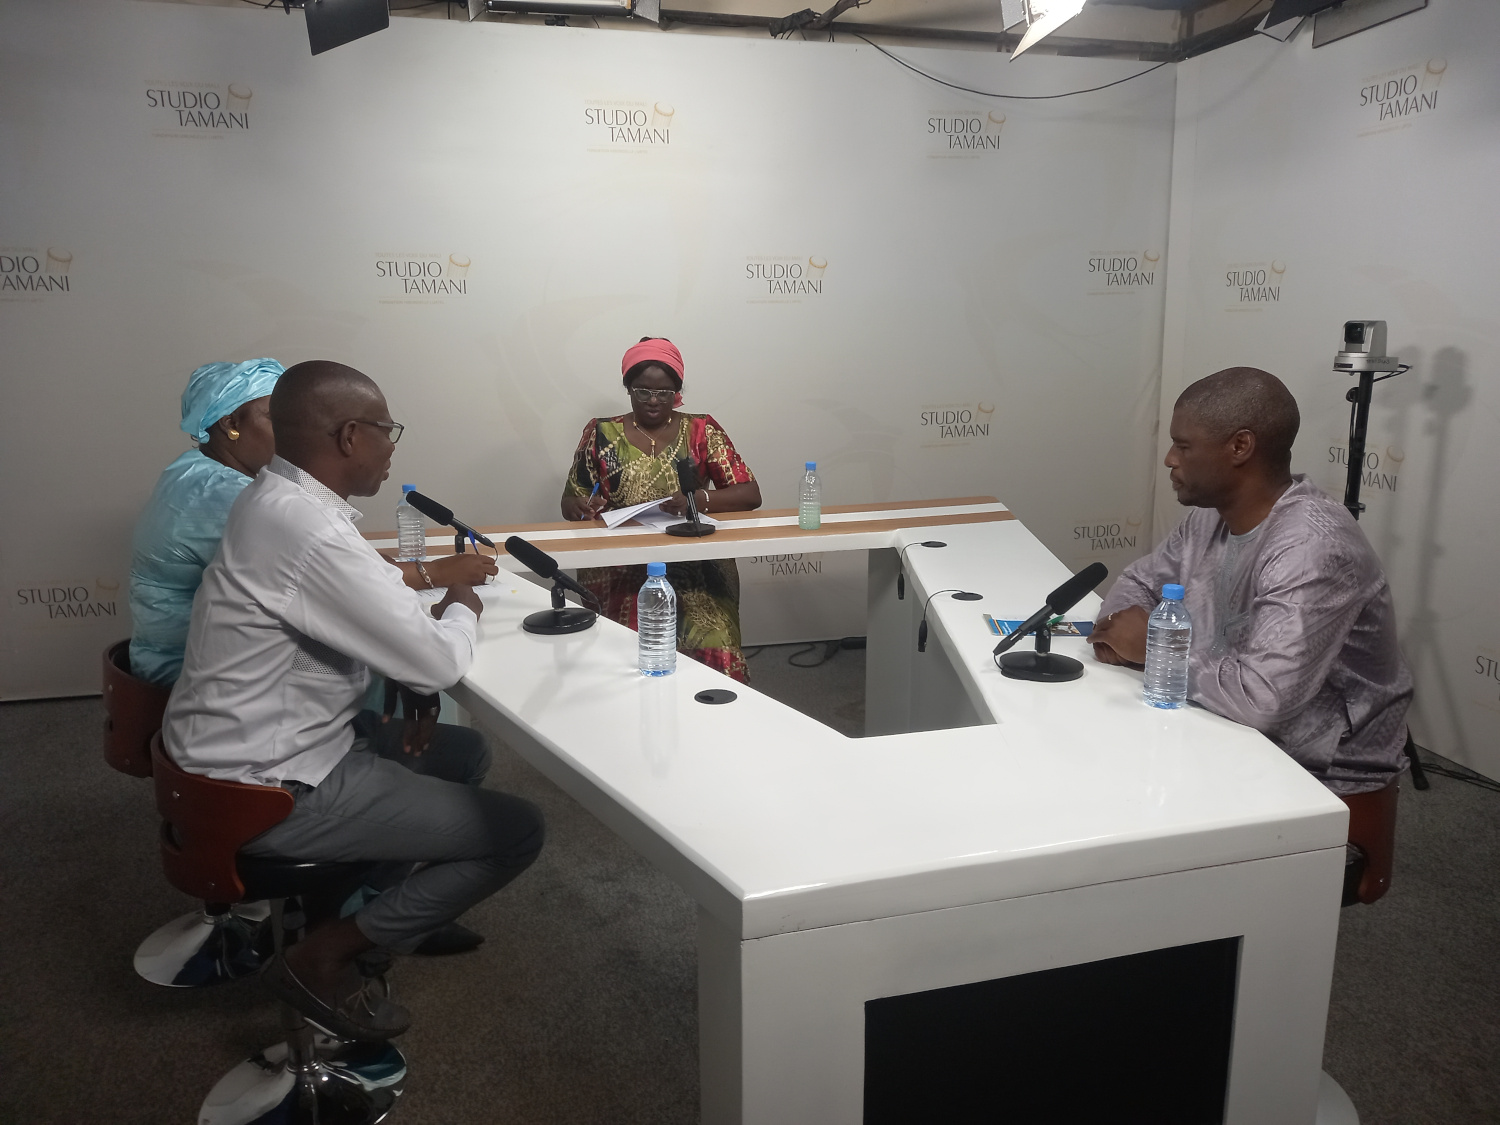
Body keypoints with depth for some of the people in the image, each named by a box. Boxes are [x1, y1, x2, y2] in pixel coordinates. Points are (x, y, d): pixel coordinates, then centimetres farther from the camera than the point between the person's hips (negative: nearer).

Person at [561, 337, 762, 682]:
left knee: (712, 652, -26)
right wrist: (583, 507, -12)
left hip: (694, 570, 0)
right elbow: (570, 502, 13)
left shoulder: (702, 431, 8)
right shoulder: (601, 434, 10)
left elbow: (750, 494, 2)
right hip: (619, 572, 0)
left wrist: (698, 499, -17)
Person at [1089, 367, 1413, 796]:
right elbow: (1142, 579, 14)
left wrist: (1154, 646, -21)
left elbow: (1261, 698, -35)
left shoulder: (1311, 549, -27)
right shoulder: (1211, 514, -1)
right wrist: (1117, 625, -9)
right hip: (1235, 735, 7)